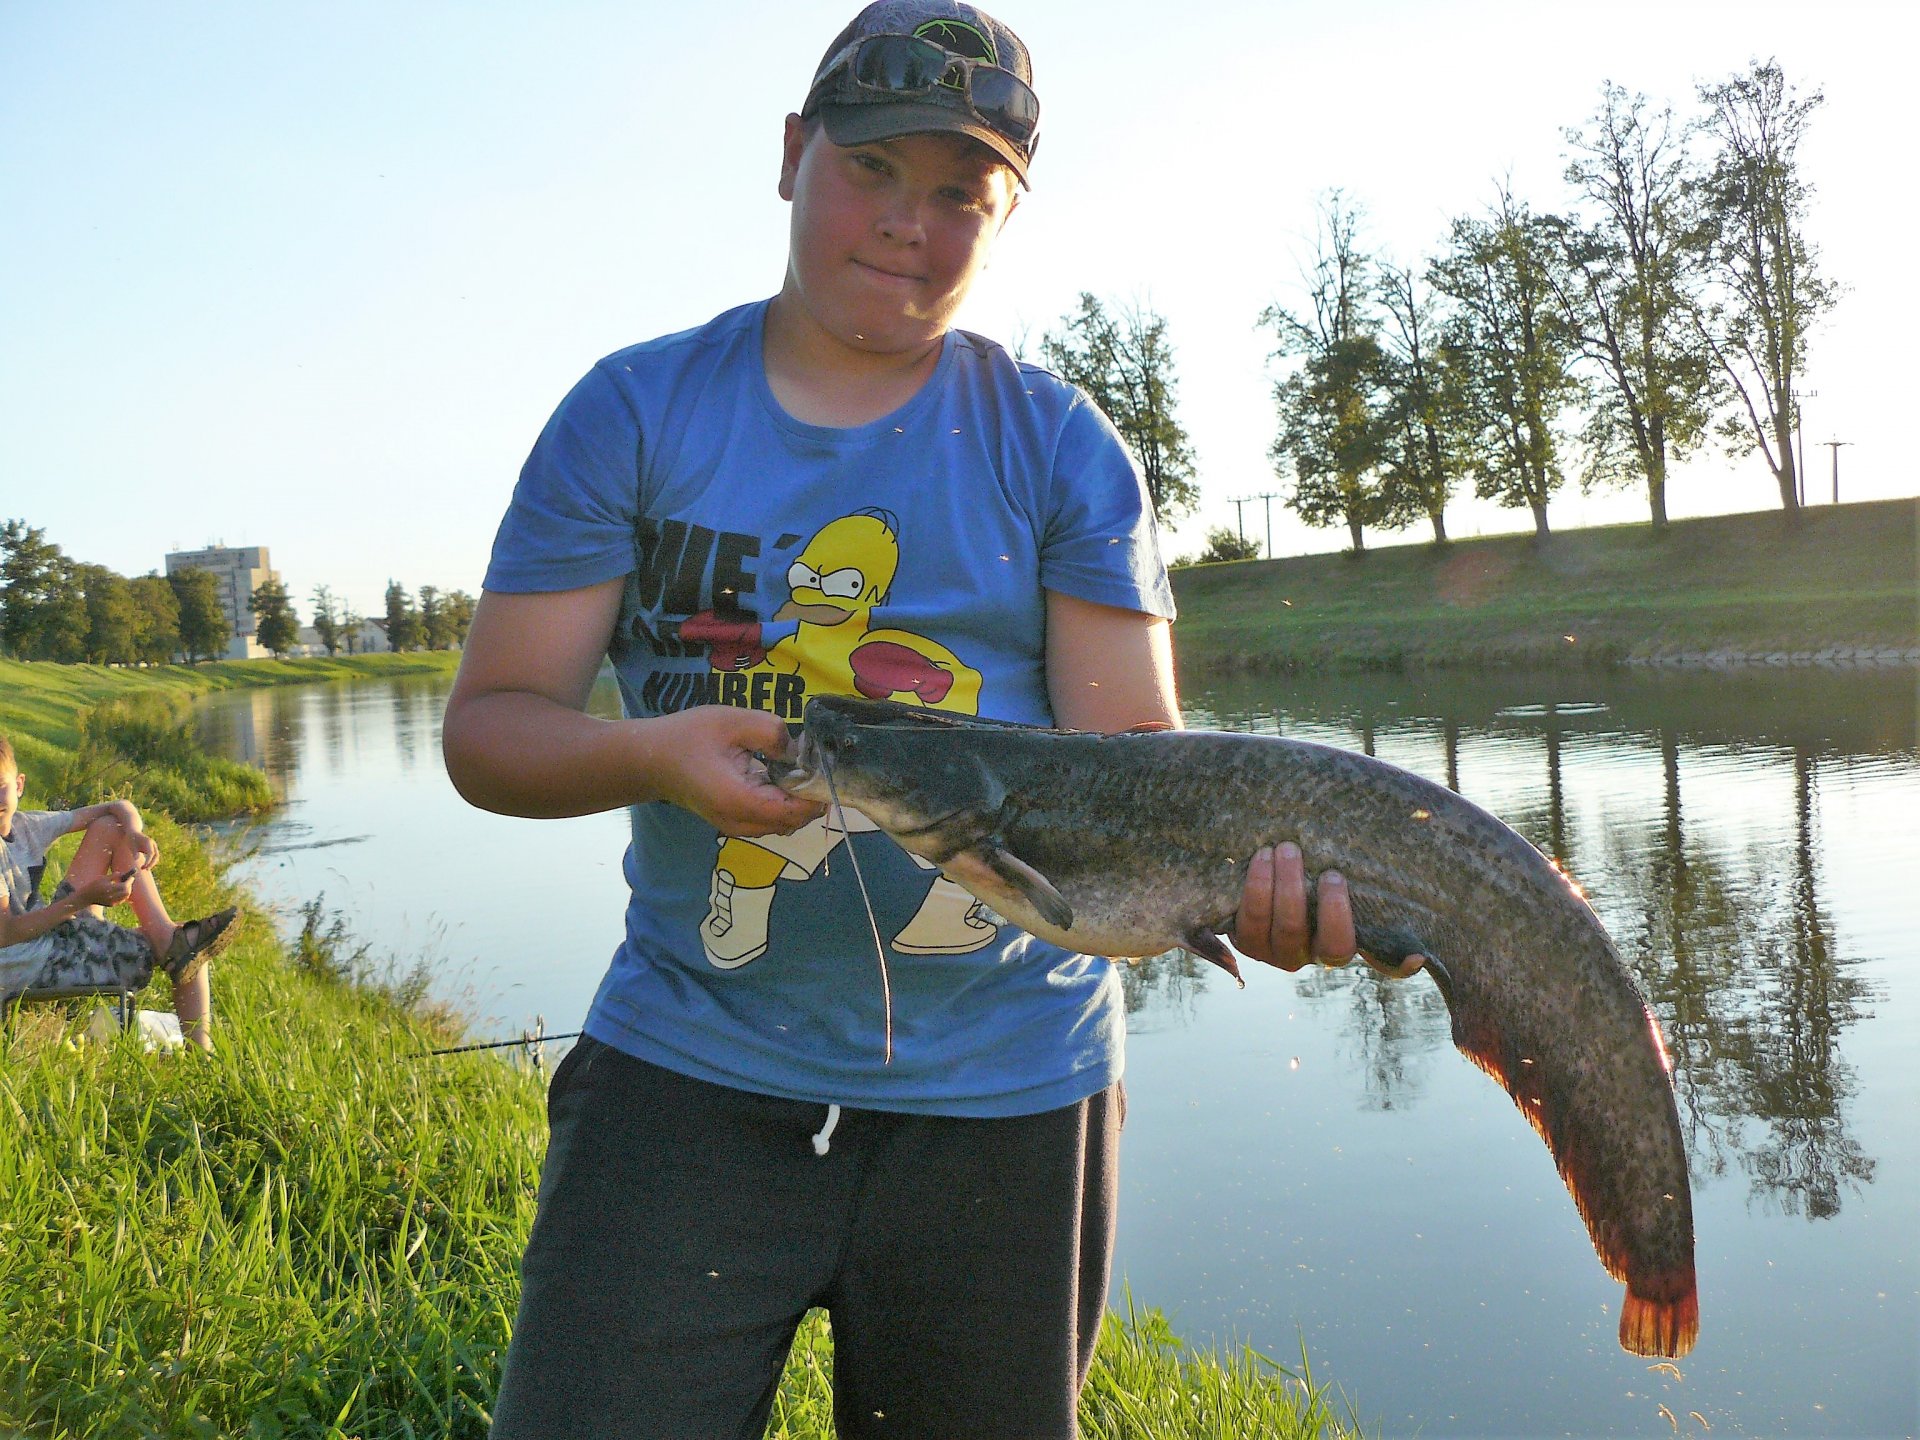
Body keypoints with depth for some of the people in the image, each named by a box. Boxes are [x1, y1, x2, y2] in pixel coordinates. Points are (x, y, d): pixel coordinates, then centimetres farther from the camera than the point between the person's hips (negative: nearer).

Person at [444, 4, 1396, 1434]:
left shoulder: (1062, 447, 2)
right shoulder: (633, 411, 2)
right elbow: (489, 726, 0)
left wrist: (1241, 866, -27)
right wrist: (650, 752, -21)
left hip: (1005, 1095, 1)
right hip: (690, 1065, 0)